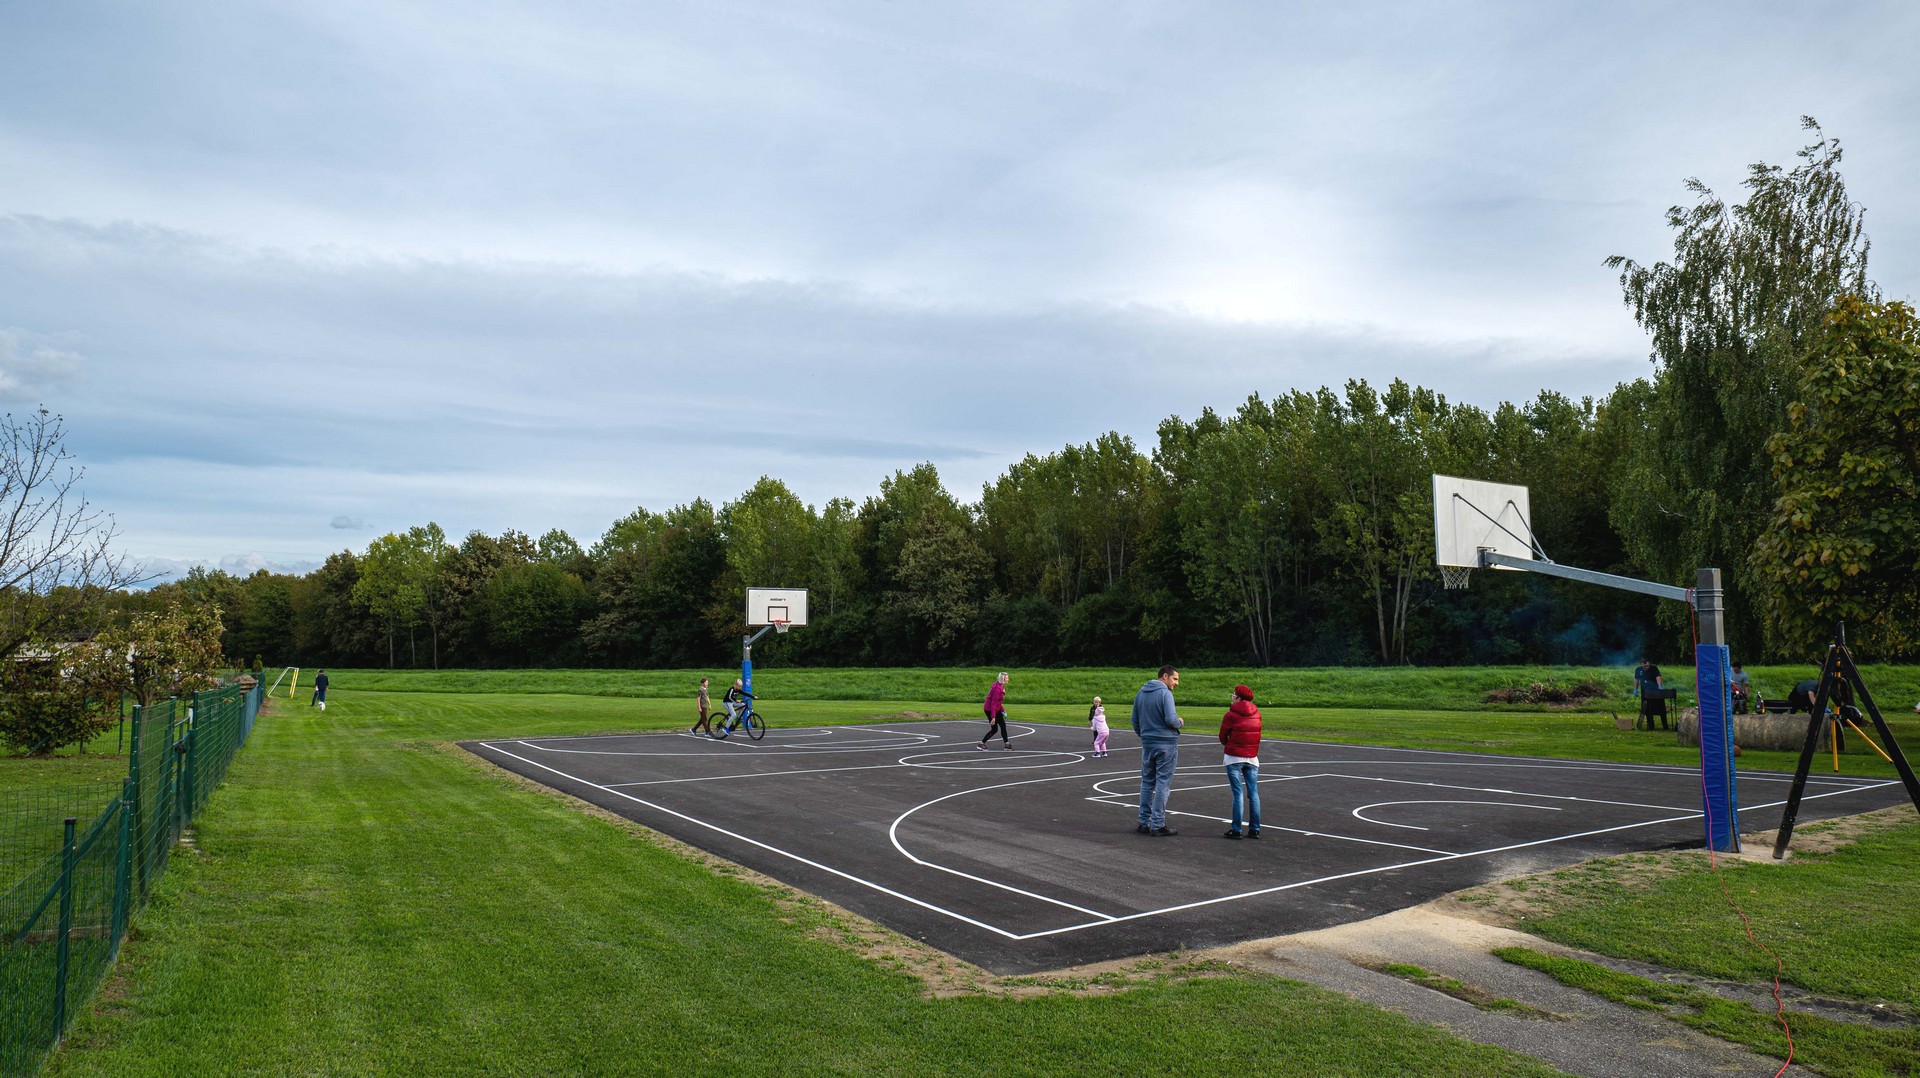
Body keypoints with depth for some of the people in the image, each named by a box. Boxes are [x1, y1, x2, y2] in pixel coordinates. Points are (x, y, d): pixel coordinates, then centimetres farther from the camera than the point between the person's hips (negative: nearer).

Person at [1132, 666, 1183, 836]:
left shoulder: (1140, 693, 10)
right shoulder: (1165, 693, -14)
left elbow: (1135, 721, 14)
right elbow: (1171, 719, -21)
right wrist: (1180, 722, -1)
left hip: (1147, 744, 7)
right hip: (1166, 745, -7)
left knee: (1147, 783, 13)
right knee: (1163, 784, -1)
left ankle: (1144, 823, 15)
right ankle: (1158, 825, 1)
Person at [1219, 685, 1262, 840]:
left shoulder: (1231, 715, -10)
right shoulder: (1257, 714, 4)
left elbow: (1222, 737, -1)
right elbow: (1255, 735, 8)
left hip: (1234, 758, -4)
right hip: (1252, 758, 4)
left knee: (1238, 794, -2)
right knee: (1253, 794, 7)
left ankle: (1236, 829, 1)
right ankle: (1254, 829, 9)